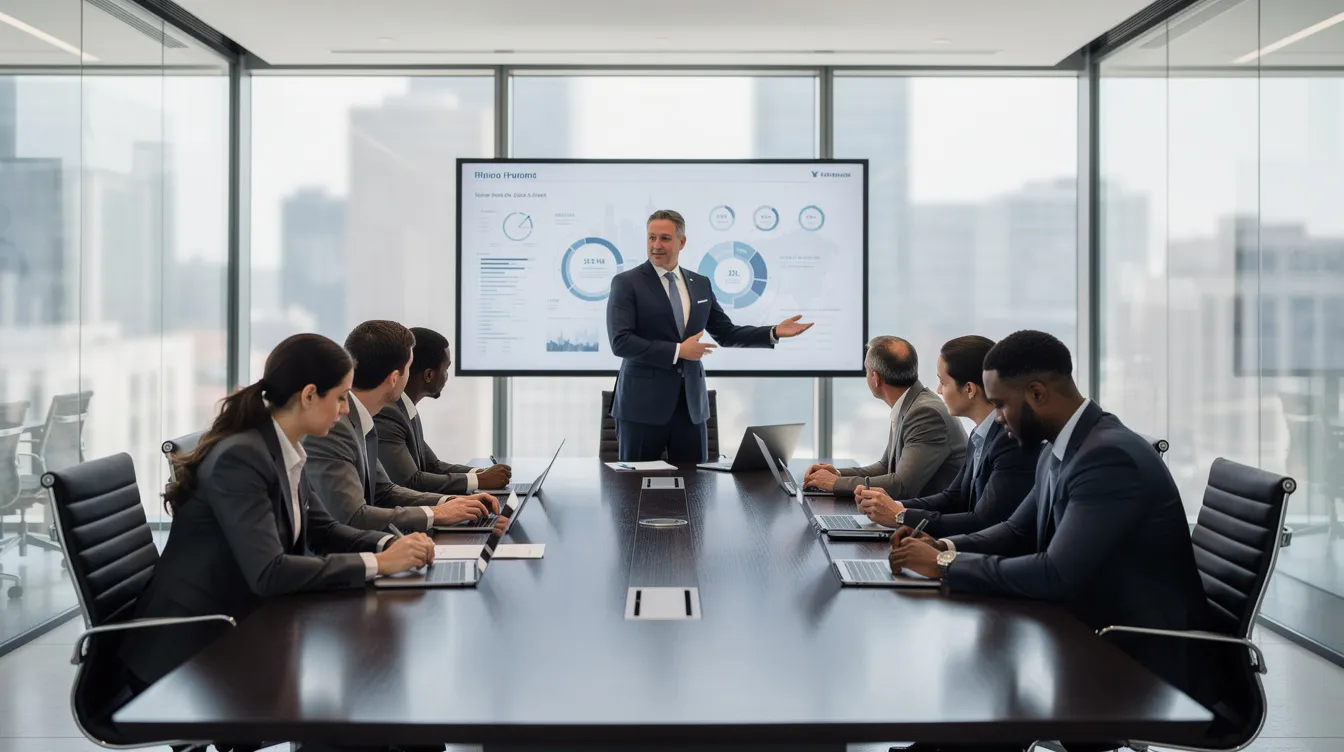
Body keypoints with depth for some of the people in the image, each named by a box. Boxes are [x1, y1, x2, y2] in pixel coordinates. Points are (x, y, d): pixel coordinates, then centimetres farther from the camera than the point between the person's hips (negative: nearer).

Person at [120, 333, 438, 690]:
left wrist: (390, 545, -6)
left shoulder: (289, 454, 3)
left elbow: (321, 530, 13)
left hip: (235, 632, 8)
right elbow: (268, 573, -30)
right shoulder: (239, 458, -24)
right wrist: (377, 563, -26)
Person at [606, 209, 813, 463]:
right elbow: (620, 342, -15)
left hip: (691, 403, 4)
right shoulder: (626, 283, -5)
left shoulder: (700, 284, 11)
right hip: (643, 404, -4)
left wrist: (774, 333, 4)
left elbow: (726, 334, 16)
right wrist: (677, 351, -16)